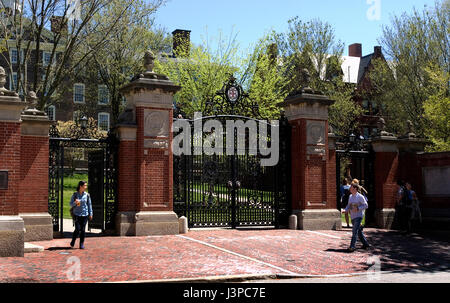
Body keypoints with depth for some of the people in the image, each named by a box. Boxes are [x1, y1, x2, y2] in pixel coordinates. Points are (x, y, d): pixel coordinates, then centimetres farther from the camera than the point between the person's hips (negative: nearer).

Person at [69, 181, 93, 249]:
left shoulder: (87, 195, 2)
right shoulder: (75, 194, -3)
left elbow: (89, 204, 8)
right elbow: (71, 204, 2)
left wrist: (90, 213, 5)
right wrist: (75, 202, -20)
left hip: (85, 214, 2)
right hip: (77, 214, -2)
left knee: (83, 230, 1)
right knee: (77, 229, -6)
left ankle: (82, 244, 12)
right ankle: (73, 241, 19)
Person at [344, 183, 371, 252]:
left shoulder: (360, 197, -11)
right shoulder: (350, 196, 9)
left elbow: (366, 205, -10)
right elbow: (349, 205, 17)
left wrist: (358, 208, -21)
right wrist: (346, 210, -3)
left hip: (358, 216, -7)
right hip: (352, 216, 7)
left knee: (354, 231, -16)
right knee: (358, 231, 16)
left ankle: (352, 247, -19)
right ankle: (365, 244, 30)